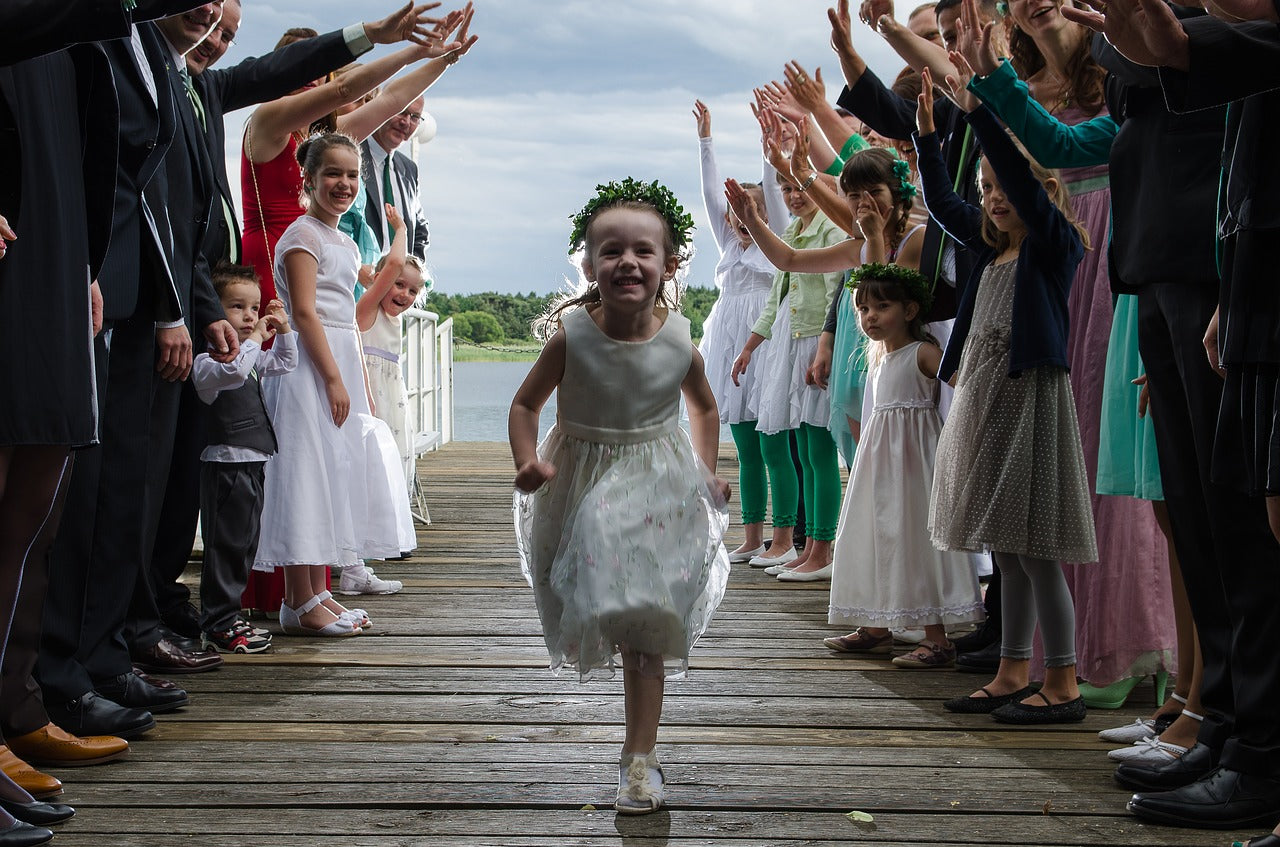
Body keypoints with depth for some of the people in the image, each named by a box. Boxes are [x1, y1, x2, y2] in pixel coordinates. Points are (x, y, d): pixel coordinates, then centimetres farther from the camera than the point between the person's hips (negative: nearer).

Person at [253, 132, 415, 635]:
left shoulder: (345, 244, 19)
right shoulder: (303, 235, -8)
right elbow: (304, 312, -16)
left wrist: (361, 387, 19)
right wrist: (334, 378, -21)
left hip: (340, 364, 9)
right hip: (308, 367, -9)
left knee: (334, 476, 10)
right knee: (306, 476, -8)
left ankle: (317, 593, 17)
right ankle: (299, 604, -5)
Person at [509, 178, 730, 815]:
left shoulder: (679, 342, -11)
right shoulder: (571, 335, -16)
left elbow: (704, 407, 10)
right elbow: (526, 404, -4)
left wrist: (706, 474, 7)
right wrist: (528, 461, -20)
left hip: (658, 489, 0)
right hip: (583, 485, 0)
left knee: (644, 629, 0)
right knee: (589, 611, 12)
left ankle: (640, 756, 9)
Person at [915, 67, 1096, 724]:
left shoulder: (1057, 244, -6)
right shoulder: (991, 248, 14)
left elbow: (1021, 172, -18)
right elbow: (942, 202, 18)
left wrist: (978, 101, -22)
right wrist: (927, 127, 7)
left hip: (1029, 396, -8)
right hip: (981, 398, 8)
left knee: (1034, 550, -7)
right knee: (1006, 551, 11)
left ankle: (1062, 686, 0)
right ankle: (1013, 675, 18)